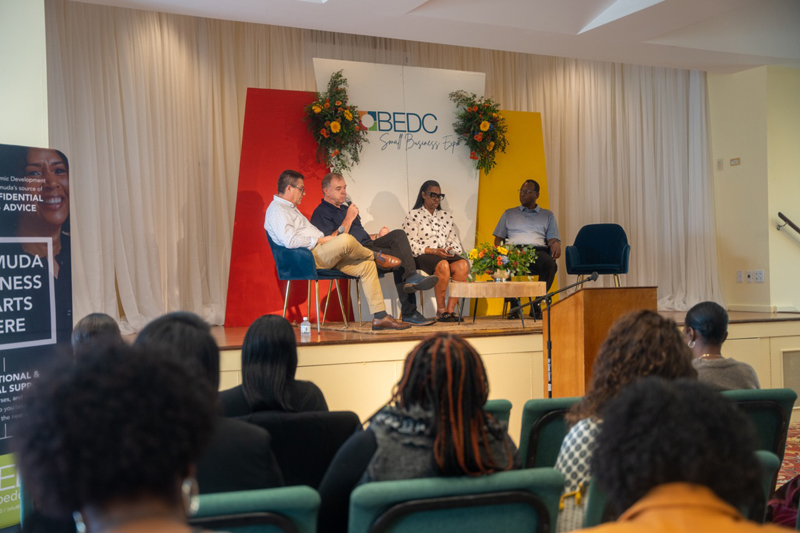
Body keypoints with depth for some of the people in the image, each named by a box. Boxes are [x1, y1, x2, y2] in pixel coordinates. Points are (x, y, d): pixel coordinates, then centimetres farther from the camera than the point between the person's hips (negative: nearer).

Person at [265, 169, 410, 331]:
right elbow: (290, 240, -20)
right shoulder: (276, 210, -6)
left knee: (367, 265, -4)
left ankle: (379, 317, -8)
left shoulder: (290, 208, 28)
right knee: (346, 239, -34)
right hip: (308, 257, -10)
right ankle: (375, 256, 0)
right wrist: (320, 240, -14)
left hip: (323, 254, 11)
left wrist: (326, 238, 11)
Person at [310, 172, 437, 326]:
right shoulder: (321, 213, 1)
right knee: (399, 257, -28)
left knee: (398, 234, -20)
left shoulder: (346, 207, 30)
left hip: (368, 245, 8)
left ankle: (411, 278, -36)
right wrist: (348, 219, -10)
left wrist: (377, 236, 14)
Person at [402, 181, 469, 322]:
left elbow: (453, 239, 19)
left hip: (446, 255, 5)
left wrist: (452, 250, -5)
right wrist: (432, 251, -15)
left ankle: (450, 309, -30)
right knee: (443, 265, -38)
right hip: (423, 256, -5)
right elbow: (410, 243, -4)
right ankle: (440, 310, -28)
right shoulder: (413, 216, 7)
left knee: (463, 264, -29)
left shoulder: (445, 216, 25)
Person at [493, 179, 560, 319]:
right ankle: (513, 303, -23)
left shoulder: (548, 215, 25)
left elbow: (553, 239, 16)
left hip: (538, 250, 0)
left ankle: (537, 303, -22)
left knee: (550, 263, -37)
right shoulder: (509, 213, 28)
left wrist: (556, 245, -11)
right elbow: (498, 238, 23)